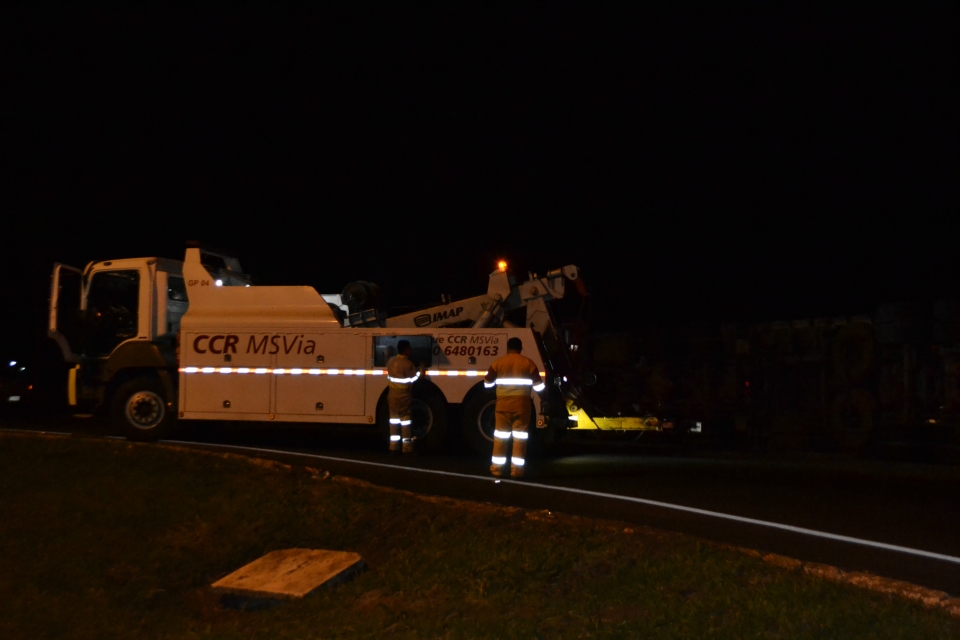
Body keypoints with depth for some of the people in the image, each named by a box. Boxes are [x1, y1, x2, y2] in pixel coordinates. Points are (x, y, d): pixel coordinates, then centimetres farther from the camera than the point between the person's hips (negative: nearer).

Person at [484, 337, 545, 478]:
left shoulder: (498, 362, 3)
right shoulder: (528, 362, 1)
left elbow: (487, 383, 13)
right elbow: (538, 386, 2)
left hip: (503, 403, 1)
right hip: (521, 403, -1)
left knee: (500, 436, 8)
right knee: (520, 437, 2)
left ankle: (497, 469, 10)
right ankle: (517, 470, 0)